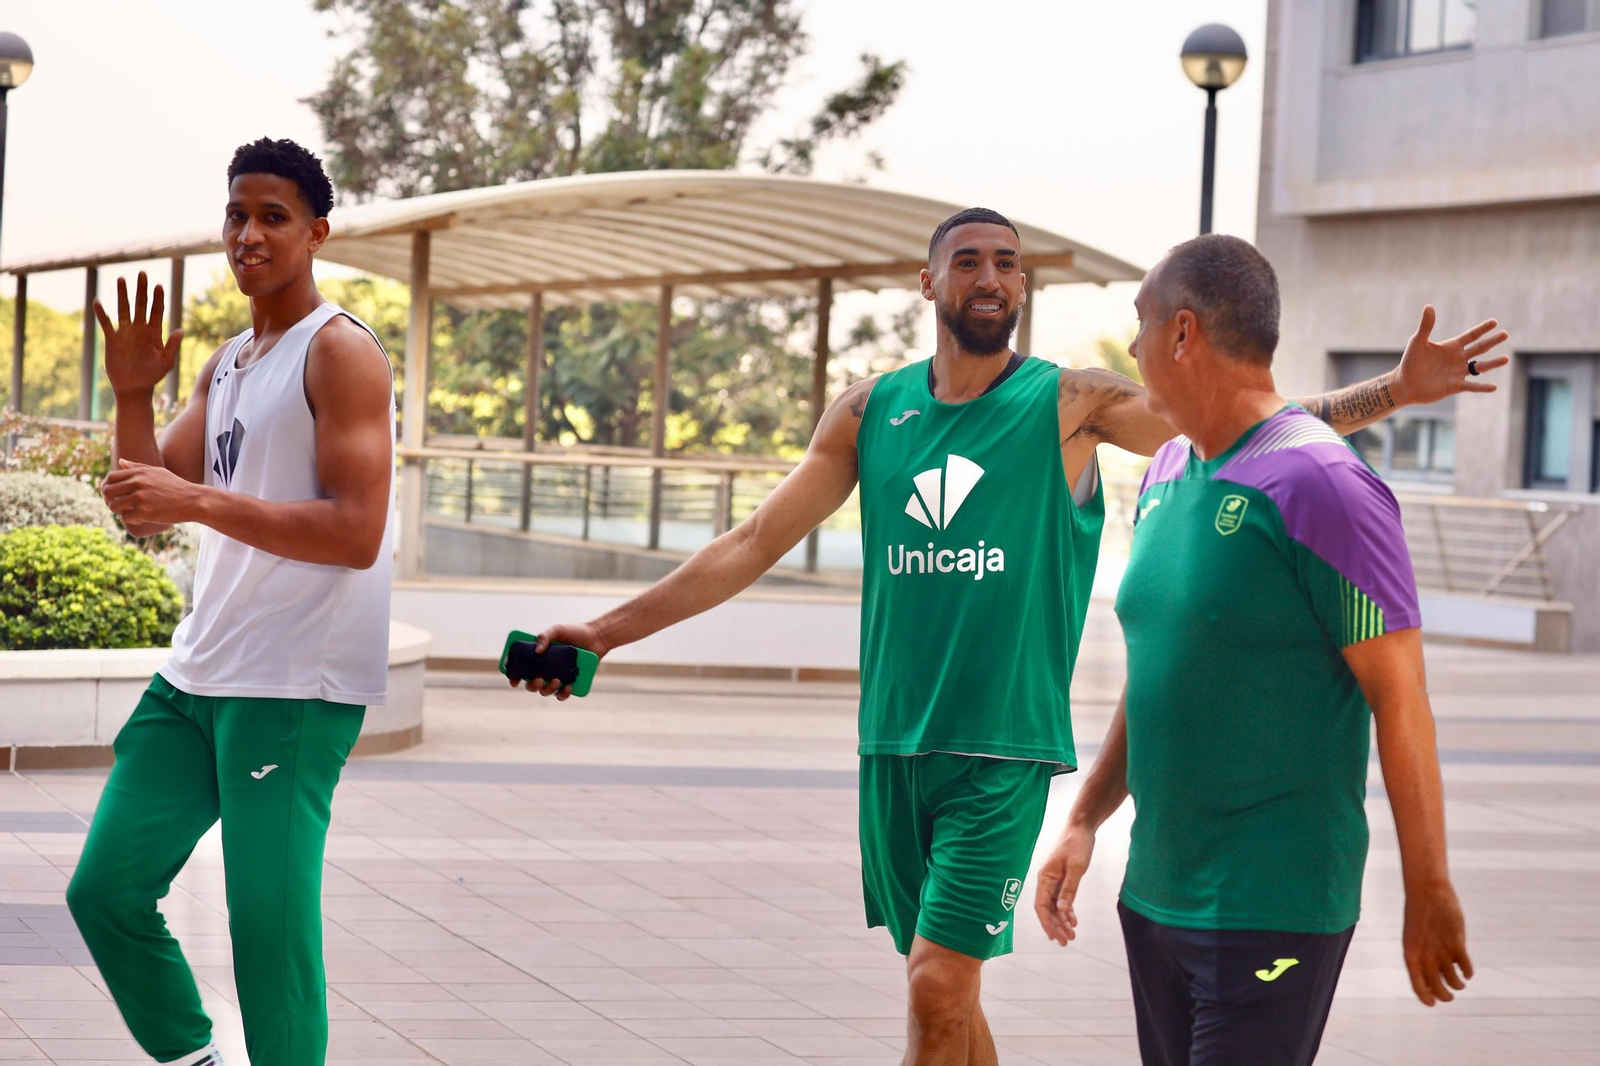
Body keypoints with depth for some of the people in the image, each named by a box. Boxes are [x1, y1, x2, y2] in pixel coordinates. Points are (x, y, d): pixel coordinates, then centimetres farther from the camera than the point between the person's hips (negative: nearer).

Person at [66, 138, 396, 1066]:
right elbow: (145, 509, 16)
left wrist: (199, 501, -22)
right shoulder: (227, 364, 18)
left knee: (270, 930, -11)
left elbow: (356, 534, -18)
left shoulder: (340, 353, -8)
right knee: (105, 891, 9)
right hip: (200, 674, 9)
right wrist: (133, 395, 0)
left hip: (297, 687, -8)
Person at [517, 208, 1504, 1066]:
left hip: (1005, 751, -4)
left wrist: (1396, 390, -16)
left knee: (939, 983, -13)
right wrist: (609, 631, 7)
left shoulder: (1073, 404, -1)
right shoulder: (871, 411, 8)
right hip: (893, 745, 4)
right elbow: (755, 543, 11)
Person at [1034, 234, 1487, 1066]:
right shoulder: (1167, 473, 11)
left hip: (1273, 912, -8)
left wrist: (1428, 896, -13)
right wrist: (1085, 820, 16)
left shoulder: (1317, 484, -15)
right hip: (1153, 895, 8)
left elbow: (1399, 697, -14)